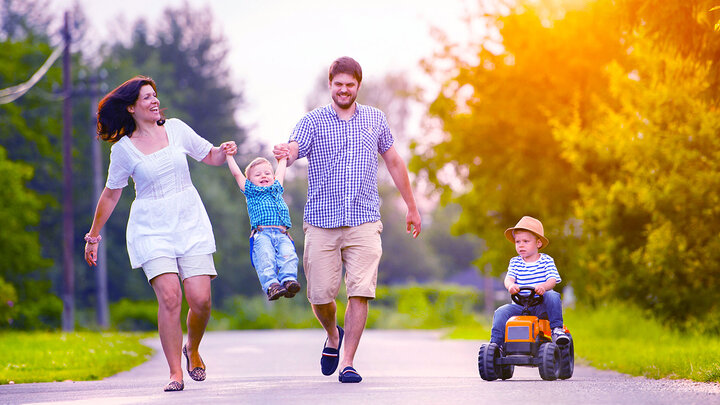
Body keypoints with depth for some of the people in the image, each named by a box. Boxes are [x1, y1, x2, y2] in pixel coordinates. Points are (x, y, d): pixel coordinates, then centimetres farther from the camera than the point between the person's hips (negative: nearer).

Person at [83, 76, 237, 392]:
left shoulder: (176, 129, 6)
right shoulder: (123, 148, -1)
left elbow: (210, 157, 15)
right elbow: (111, 194, 7)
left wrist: (224, 152, -9)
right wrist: (93, 236, 11)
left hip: (191, 224, 2)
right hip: (152, 230, -2)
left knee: (201, 300, -8)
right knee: (169, 296, -19)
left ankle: (192, 349, 24)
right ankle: (175, 374, -12)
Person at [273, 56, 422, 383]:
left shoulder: (375, 119, 11)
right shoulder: (312, 122, 3)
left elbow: (394, 162, 21)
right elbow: (294, 148, -15)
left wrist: (411, 207, 24)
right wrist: (285, 153, -41)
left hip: (364, 222, 1)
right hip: (321, 222, -1)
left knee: (360, 292, -11)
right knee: (320, 295, -1)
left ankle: (348, 362, -4)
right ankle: (333, 335, 32)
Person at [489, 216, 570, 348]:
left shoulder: (546, 260, 3)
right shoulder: (515, 262, 10)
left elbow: (553, 280, -9)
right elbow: (509, 278, -5)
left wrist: (543, 286, -34)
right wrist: (511, 285, -31)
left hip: (541, 305, -2)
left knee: (553, 297, -32)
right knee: (501, 313, -21)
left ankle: (557, 329, -23)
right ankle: (495, 343, -16)